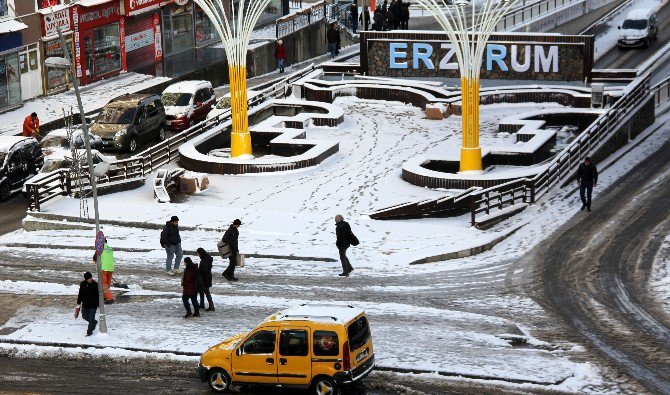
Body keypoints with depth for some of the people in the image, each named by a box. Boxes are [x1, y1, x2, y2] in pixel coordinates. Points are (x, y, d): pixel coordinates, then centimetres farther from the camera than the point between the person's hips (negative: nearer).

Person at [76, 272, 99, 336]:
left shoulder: (95, 285, -11)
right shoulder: (83, 284, -2)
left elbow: (98, 295, -6)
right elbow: (80, 294, 9)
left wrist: (99, 304, -5)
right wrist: (79, 303, 11)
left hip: (93, 305, -5)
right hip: (85, 304, 5)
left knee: (91, 318, -4)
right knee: (84, 316, 18)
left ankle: (89, 331, 8)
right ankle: (94, 322, 43)